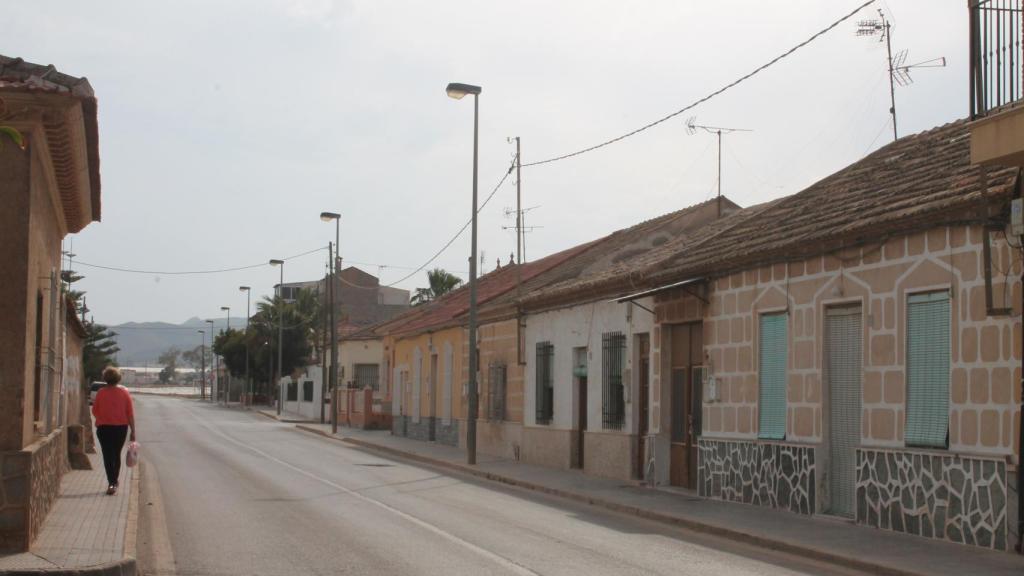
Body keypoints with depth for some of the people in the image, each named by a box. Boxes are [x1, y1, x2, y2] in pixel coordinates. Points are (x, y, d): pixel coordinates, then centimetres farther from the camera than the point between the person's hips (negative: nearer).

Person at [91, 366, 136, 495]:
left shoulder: (101, 392, -5)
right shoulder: (124, 392, -1)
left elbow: (94, 411, 2)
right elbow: (130, 413, -3)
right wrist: (133, 431, 1)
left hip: (104, 427, -2)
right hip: (121, 427, 2)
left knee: (108, 456, -1)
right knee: (116, 455, 17)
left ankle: (111, 483, -15)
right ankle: (114, 482, 25)